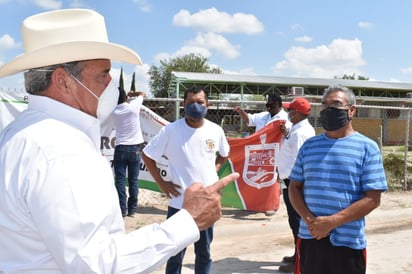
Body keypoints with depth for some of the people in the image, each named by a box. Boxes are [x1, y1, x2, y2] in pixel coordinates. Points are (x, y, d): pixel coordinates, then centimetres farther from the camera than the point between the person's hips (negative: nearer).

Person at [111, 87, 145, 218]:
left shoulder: (113, 112, -1)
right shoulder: (133, 106, -6)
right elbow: (142, 93, 11)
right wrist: (132, 93, 26)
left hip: (121, 148, 0)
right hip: (135, 148, 0)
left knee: (120, 180, 3)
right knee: (133, 180, 6)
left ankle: (122, 209, 0)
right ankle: (132, 209, 12)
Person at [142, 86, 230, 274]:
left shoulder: (216, 131, -1)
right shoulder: (171, 130, -11)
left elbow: (224, 154, 20)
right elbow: (147, 155, -1)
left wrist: (214, 170, 4)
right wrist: (161, 183, -6)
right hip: (179, 203, -3)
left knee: (204, 253, 18)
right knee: (175, 255, 11)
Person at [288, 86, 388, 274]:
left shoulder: (367, 147, -4)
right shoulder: (309, 145, 7)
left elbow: (373, 199, -9)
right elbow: (294, 187, 8)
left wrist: (332, 222, -17)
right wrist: (309, 219, -10)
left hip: (348, 242, -3)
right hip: (309, 237, 3)